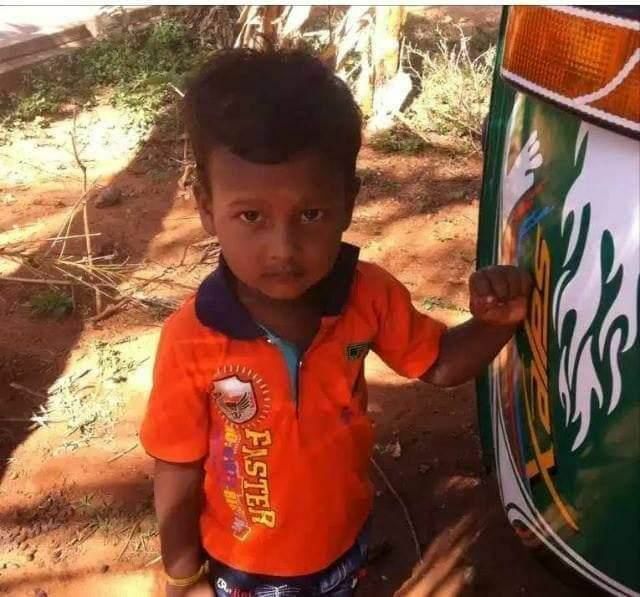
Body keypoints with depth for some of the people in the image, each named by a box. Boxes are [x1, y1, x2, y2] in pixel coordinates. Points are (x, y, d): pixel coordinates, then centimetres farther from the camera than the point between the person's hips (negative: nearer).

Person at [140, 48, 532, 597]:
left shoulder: (370, 297, -22)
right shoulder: (192, 342, -30)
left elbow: (439, 363, -5)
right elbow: (177, 476, -17)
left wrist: (495, 322, -24)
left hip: (344, 542, 3)